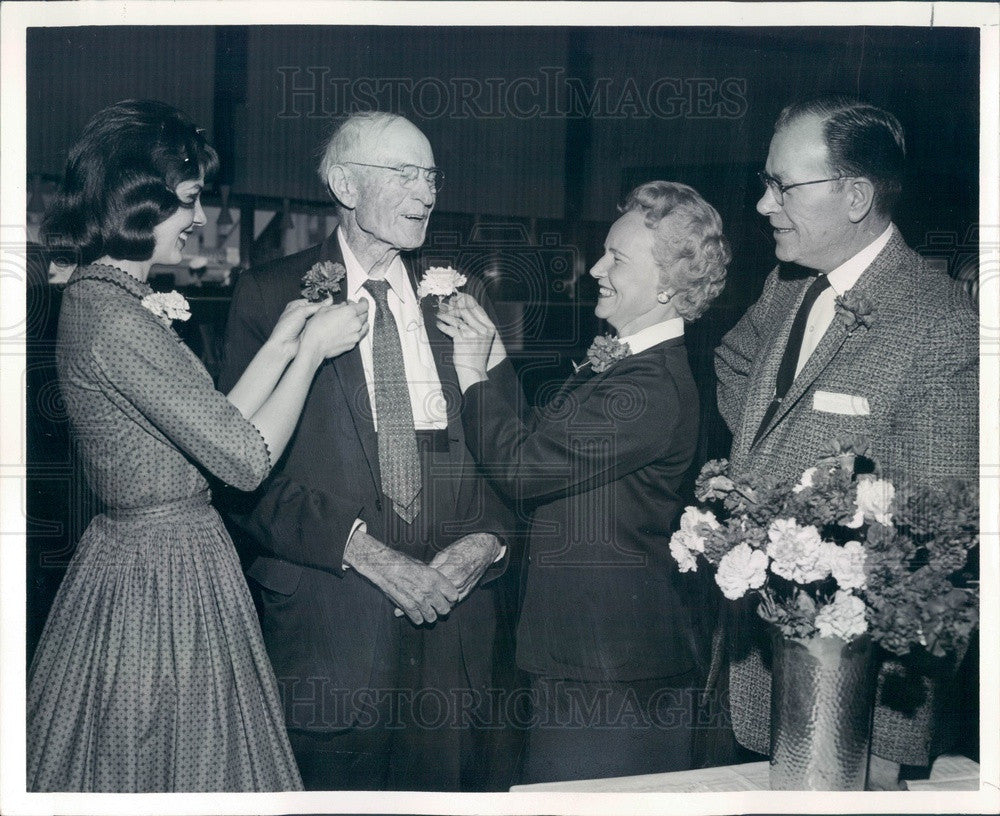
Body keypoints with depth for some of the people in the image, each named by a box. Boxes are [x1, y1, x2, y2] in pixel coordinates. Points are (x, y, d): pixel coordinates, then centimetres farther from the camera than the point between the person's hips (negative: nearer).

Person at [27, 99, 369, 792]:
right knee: (185, 769, 3)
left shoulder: (99, 298, 10)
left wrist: (282, 343, 6)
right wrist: (313, 348, -10)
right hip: (167, 582, -10)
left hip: (132, 564, 10)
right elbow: (247, 459, -21)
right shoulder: (114, 319, -22)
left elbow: (213, 430, 9)